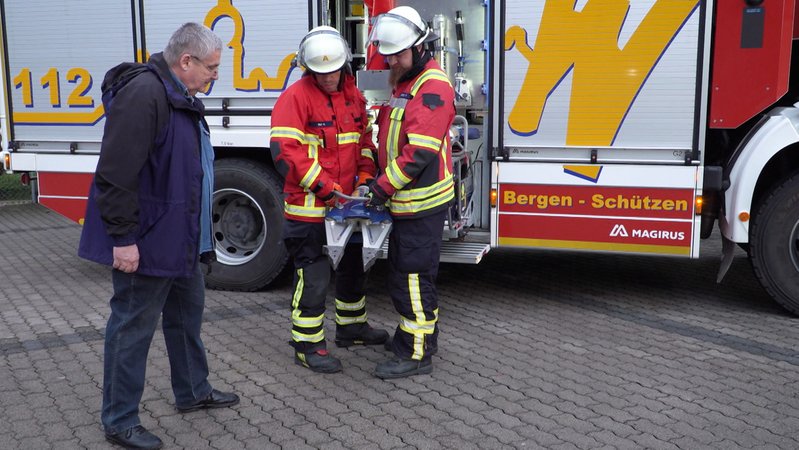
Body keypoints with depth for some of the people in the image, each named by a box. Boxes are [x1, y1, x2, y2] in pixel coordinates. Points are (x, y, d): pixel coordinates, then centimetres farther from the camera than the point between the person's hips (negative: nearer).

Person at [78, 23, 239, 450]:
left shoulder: (180, 96, 12)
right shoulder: (144, 93, -21)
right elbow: (116, 174, -26)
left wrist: (195, 233, 23)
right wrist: (122, 238, -25)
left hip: (180, 238, 11)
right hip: (145, 240, -10)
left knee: (187, 311, 21)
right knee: (133, 327, 1)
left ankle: (192, 391, 38)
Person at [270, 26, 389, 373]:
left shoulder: (353, 95, 9)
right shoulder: (295, 97, -13)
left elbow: (365, 140, 16)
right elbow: (285, 150, -21)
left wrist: (364, 179, 1)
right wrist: (326, 188, -23)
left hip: (346, 204, 8)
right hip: (309, 207, -8)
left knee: (352, 266, 20)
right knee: (314, 276, -3)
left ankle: (352, 326, 39)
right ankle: (307, 345, 9)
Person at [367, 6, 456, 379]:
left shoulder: (432, 86, -17)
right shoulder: (404, 82, 15)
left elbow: (420, 151, -24)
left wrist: (383, 187, -20)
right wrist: (380, 183, 9)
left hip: (423, 201, -10)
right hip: (407, 199, 10)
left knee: (412, 277, -4)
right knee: (405, 271, 19)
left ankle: (416, 355, 5)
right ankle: (420, 334, 34)